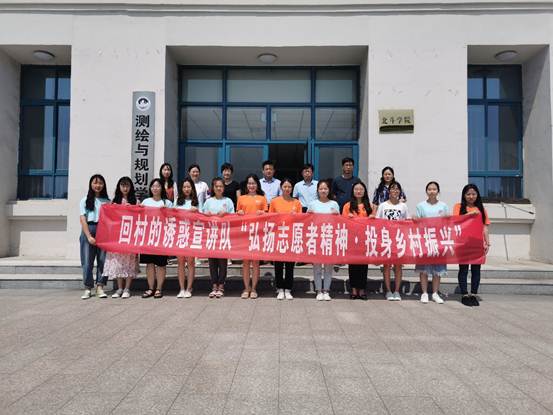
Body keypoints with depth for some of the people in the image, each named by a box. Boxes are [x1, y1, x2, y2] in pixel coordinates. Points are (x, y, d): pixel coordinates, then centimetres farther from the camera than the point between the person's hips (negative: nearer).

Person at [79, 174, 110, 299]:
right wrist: (89, 236, -9)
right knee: (87, 261, 1)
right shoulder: (85, 200, 8)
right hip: (88, 230, -1)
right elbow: (83, 219, 1)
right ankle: (88, 288, 10)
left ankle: (100, 287, 5)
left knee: (103, 259, -2)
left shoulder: (107, 201, 12)